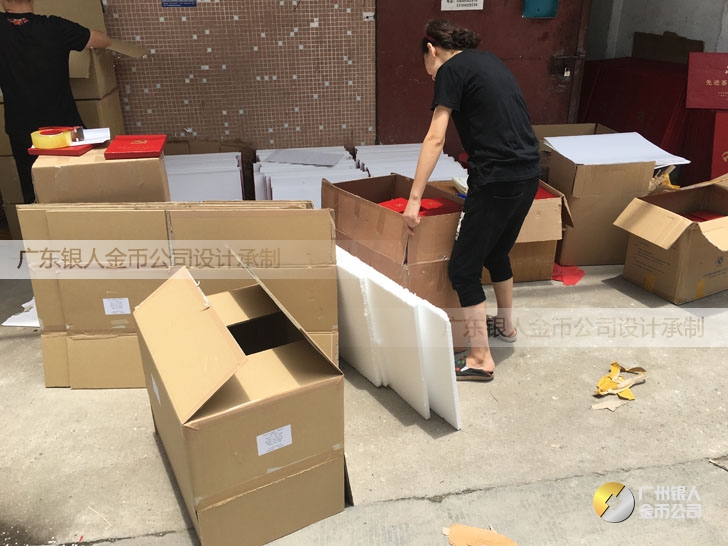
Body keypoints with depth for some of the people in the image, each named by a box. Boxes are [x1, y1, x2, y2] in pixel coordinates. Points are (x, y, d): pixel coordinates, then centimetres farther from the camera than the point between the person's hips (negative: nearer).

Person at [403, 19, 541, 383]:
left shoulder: (450, 70, -4)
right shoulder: (488, 60, 20)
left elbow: (435, 139, -13)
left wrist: (414, 199, -13)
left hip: (498, 179, -9)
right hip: (529, 173, 9)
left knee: (463, 268, 2)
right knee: (496, 252, 27)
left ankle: (481, 360, 9)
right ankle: (506, 325, 46)